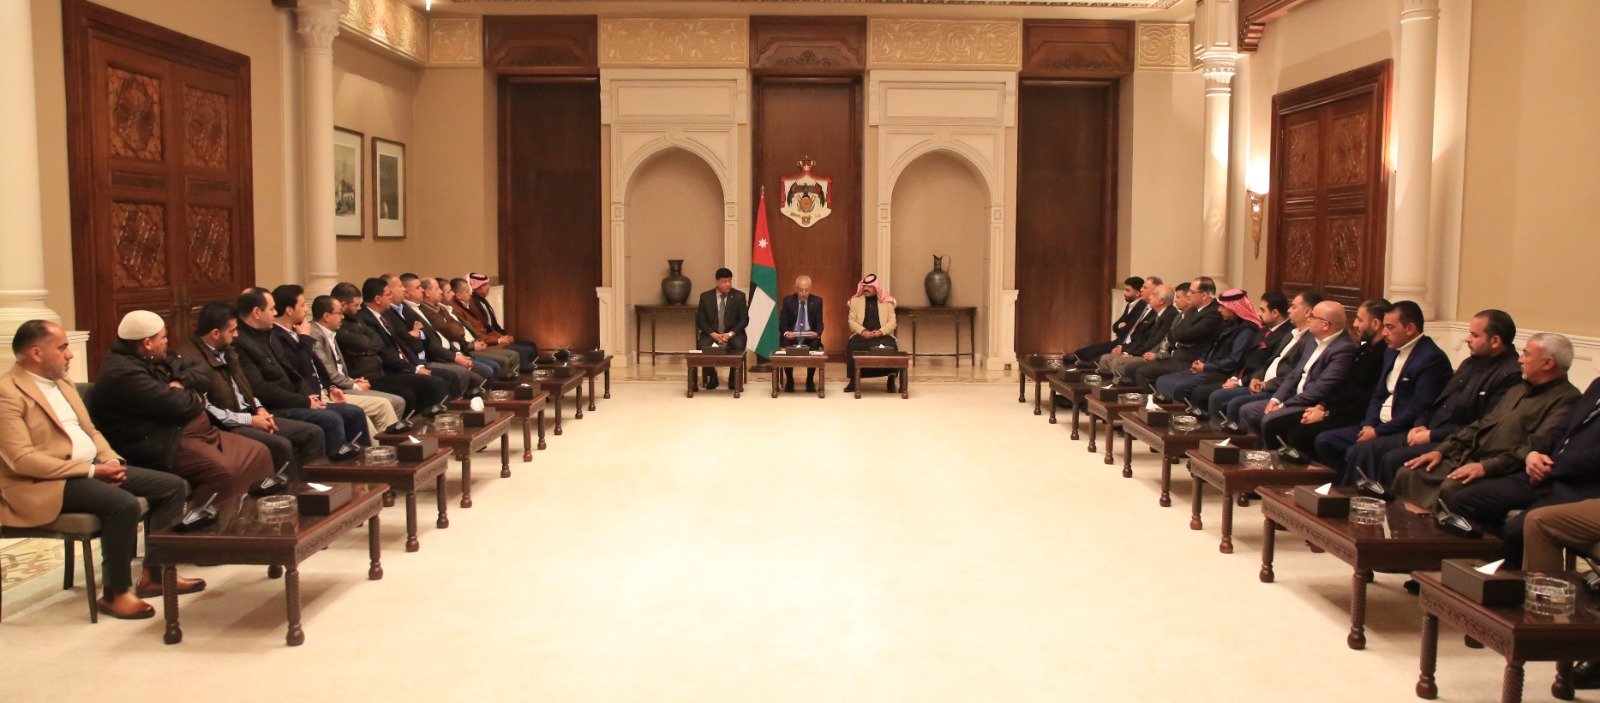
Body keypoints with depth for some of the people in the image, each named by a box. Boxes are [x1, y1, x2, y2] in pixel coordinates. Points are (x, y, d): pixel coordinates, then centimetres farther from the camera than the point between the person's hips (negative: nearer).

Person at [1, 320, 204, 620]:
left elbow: (90, 431, 20)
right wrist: (91, 470, -21)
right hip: (44, 483, -9)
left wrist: (110, 460, -2)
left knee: (174, 486, -1)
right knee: (124, 504, -33)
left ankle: (154, 573, 8)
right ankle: (114, 593, -15)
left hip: (92, 467, 9)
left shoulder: (62, 383, 15)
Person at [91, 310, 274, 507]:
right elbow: (179, 406, -22)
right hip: (163, 446, -11)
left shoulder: (156, 359, 14)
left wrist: (181, 381, -7)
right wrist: (195, 399, 1)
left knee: (259, 453, -1)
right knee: (225, 472, -33)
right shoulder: (123, 373, -18)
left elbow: (203, 376, 15)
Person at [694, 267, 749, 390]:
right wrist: (713, 334, -14)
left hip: (733, 334, 0)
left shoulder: (739, 296, 4)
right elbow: (700, 320, 3)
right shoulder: (705, 297, 5)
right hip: (711, 334, 1)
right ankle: (711, 379, -7)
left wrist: (730, 334, -14)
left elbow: (744, 319, 1)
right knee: (703, 346, -31)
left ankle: (734, 380, -12)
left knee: (739, 345, -33)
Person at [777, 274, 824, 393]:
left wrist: (817, 333, -21)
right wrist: (785, 333, -22)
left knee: (814, 351, -31)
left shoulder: (817, 301, 4)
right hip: (791, 336, 0)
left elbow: (819, 323, 3)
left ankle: (810, 381, -8)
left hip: (810, 337, 0)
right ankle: (789, 381, -5)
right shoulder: (788, 300, 3)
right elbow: (782, 323, 1)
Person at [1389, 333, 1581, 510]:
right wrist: (1441, 450, 12)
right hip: (1467, 458, 9)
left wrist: (1486, 467, -25)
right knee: (1408, 474, -10)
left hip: (1499, 471, -8)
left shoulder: (1565, 398, -5)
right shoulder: (1518, 389, 25)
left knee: (1450, 488, -35)